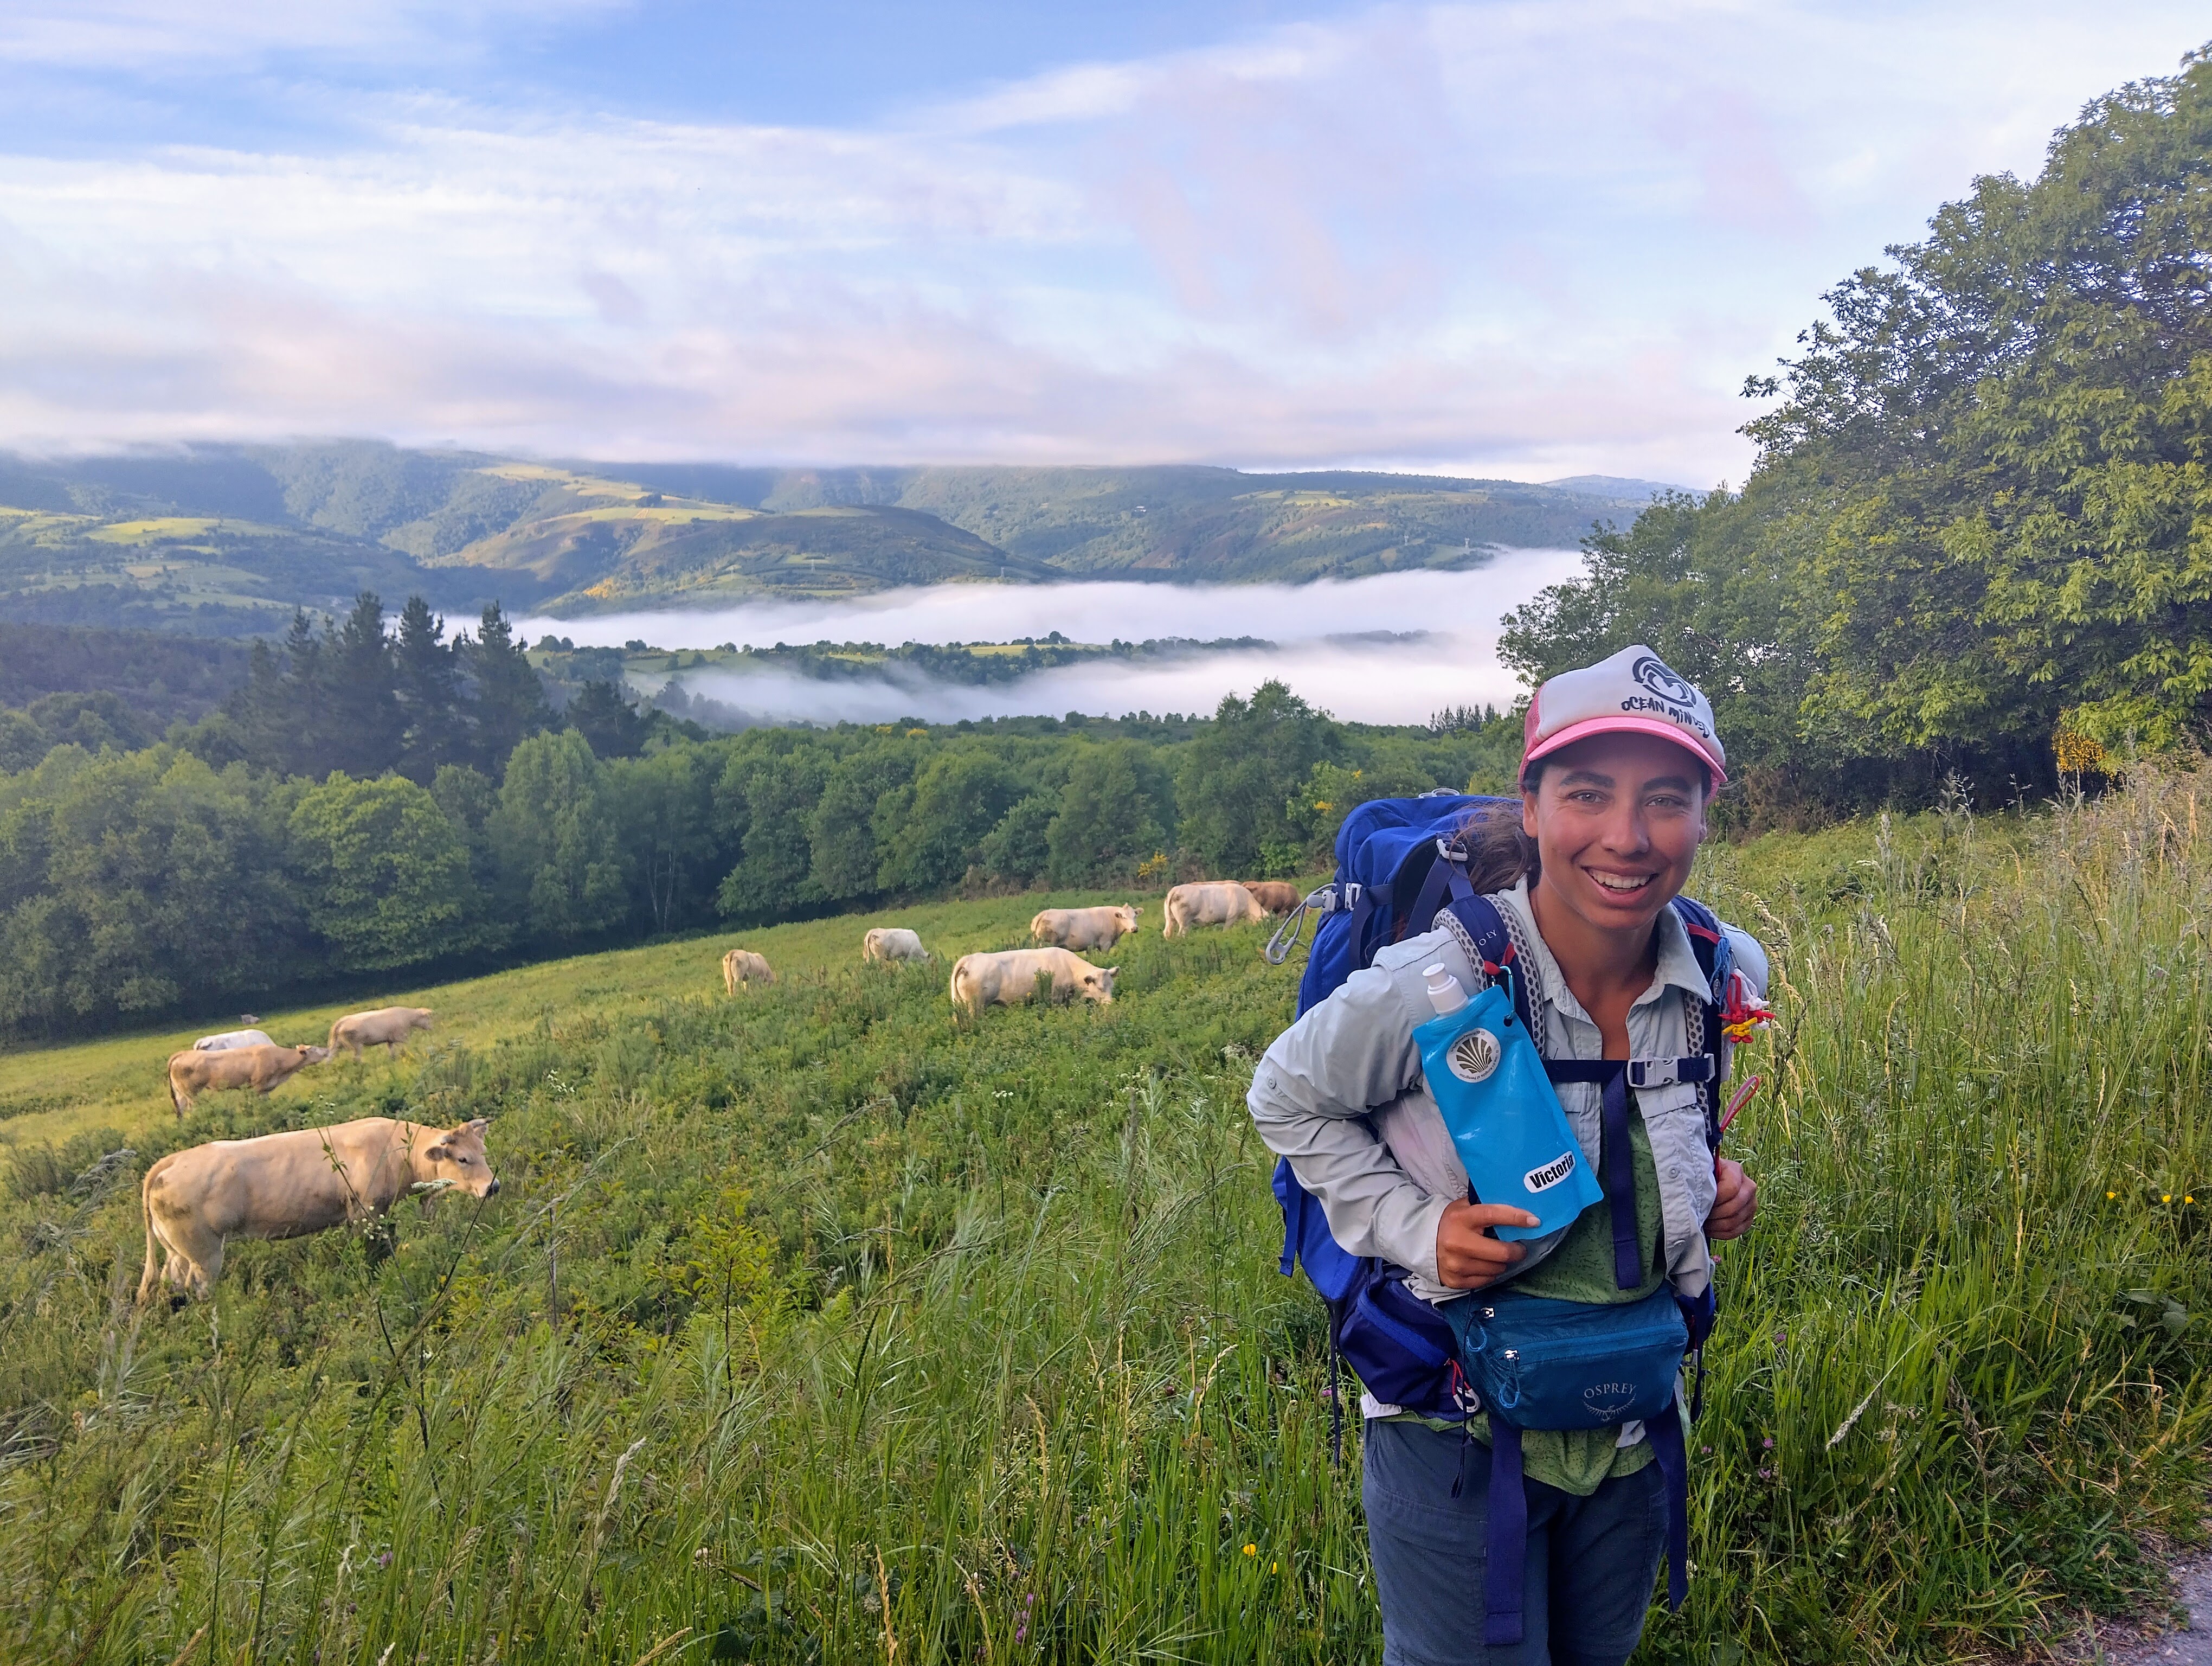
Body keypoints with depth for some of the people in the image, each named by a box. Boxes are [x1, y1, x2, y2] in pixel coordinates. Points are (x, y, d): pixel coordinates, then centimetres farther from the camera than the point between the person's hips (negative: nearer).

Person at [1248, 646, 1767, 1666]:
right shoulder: (1433, 987, -28)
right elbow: (1288, 1101, -11)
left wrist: (1711, 1177, -6)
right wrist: (1413, 1228, -21)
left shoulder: (1731, 973, -11)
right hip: (1460, 1441, -5)